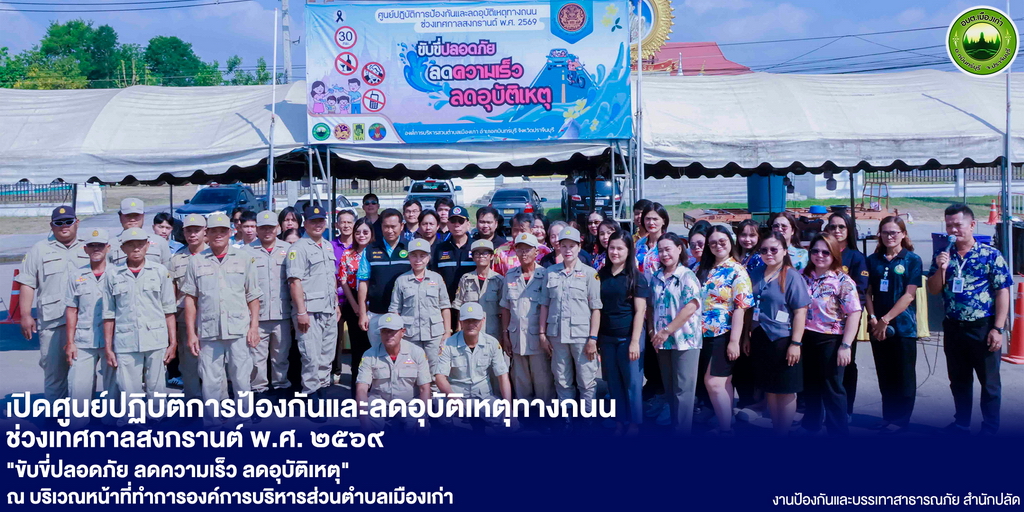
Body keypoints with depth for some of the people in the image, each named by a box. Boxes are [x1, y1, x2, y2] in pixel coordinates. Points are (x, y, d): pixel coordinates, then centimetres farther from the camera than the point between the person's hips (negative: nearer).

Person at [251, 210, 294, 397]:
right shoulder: (249, 252, 5)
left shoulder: (287, 249, 8)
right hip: (257, 314, -1)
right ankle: (258, 387, 10)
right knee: (257, 354, 0)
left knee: (281, 352, 9)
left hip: (282, 313, 1)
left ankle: (280, 382, 20)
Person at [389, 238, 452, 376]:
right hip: (410, 335, 0)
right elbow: (394, 309, 6)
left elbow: (445, 307, 7)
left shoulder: (436, 278, 6)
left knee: (435, 369, 0)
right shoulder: (401, 281, 5)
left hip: (434, 334, 0)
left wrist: (447, 332, 3)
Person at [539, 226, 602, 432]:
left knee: (587, 380, 0)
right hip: (557, 334, 3)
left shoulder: (589, 273, 0)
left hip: (582, 334, -3)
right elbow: (544, 304, 11)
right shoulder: (551, 272, 8)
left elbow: (596, 308, -3)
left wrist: (593, 337, -9)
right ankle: (567, 420, 18)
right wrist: (542, 332, 4)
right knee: (562, 380, 9)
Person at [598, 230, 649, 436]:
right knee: (613, 382, 9)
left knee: (632, 381, 3)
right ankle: (620, 421, 20)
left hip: (628, 336, -4)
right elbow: (597, 307, 10)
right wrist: (594, 337, 5)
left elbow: (640, 311, -9)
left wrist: (635, 341, -15)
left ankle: (635, 423, 15)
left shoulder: (636, 277, -6)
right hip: (607, 337, 4)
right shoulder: (601, 274, 6)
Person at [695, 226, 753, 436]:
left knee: (714, 382, -10)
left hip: (724, 334, -6)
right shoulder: (702, 269, 11)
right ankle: (725, 425, 16)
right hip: (704, 333, 6)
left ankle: (726, 429, -3)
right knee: (722, 382, 11)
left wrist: (734, 340, -18)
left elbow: (740, 308, -13)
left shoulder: (737, 272, -8)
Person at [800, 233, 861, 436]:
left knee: (831, 388, 4)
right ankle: (811, 425, 36)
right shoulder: (803, 276, 3)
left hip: (831, 340, -5)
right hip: (807, 338, 5)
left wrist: (846, 345, -20)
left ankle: (839, 432, 15)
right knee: (810, 385, 19)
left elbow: (854, 313, -15)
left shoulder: (843, 281, -12)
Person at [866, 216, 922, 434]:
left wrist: (886, 319, -16)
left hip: (903, 326, -4)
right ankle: (888, 416, 20)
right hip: (878, 327, 4)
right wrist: (873, 318, -9)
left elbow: (909, 294, -10)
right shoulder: (873, 260, 8)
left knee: (904, 376, 4)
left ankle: (901, 419, 12)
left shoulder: (912, 260, -4)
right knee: (884, 375, 11)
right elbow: (868, 292, 7)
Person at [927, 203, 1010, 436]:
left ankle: (990, 430, 14)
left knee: (989, 382, 5)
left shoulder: (991, 255, -8)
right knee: (958, 381, 14)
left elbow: (1002, 293, -9)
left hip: (983, 327, -4)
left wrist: (998, 328, -14)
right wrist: (941, 268, -12)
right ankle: (961, 425, 27)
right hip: (953, 328, 4)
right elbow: (933, 291, 7)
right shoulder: (942, 256, 5)